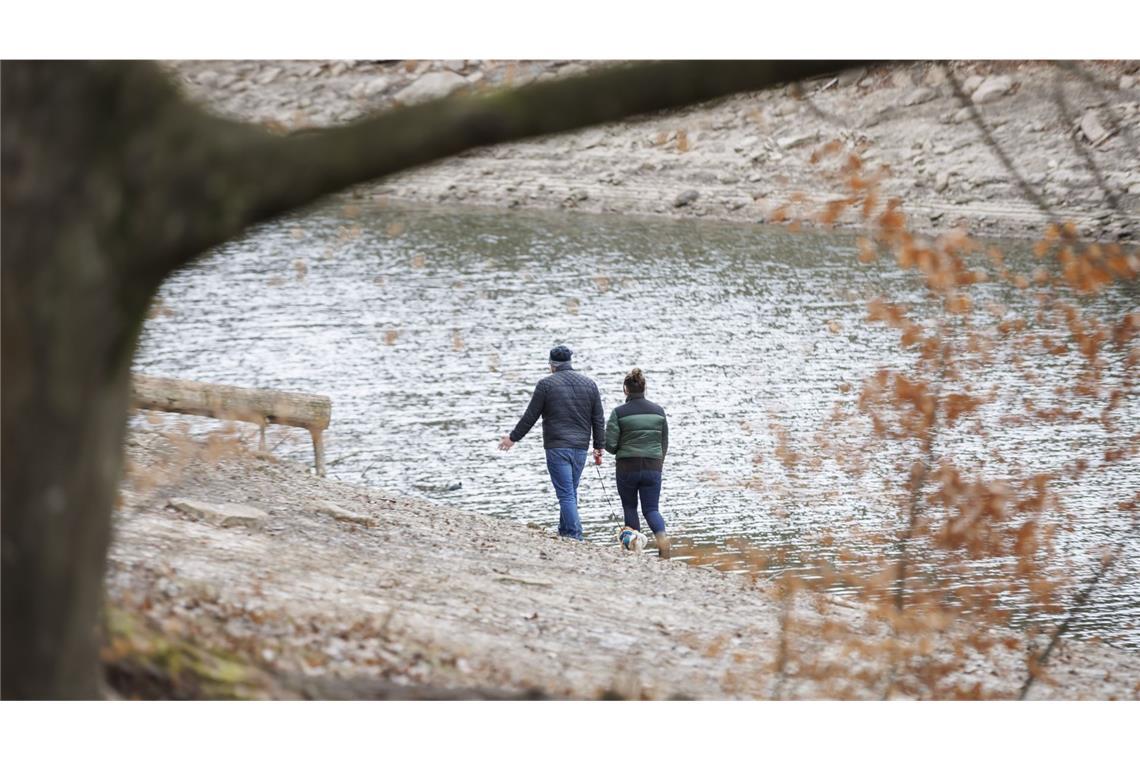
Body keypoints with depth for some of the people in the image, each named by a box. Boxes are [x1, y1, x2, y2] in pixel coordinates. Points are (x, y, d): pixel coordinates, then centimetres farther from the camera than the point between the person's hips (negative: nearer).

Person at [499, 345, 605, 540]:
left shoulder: (546, 384, -4)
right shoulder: (589, 384, 9)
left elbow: (530, 417, 0)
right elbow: (599, 419, 10)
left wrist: (513, 437, 12)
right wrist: (598, 447, 16)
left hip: (557, 447, -4)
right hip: (580, 448, 5)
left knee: (566, 494, -6)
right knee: (570, 493, 15)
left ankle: (574, 537, -13)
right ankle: (564, 531, 23)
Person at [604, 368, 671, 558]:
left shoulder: (619, 413, -8)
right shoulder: (658, 411, 3)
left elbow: (610, 444, -10)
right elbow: (664, 443, 9)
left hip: (627, 468, -2)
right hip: (653, 468, 2)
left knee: (630, 508, 16)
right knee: (651, 509, 7)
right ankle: (662, 535, -22)